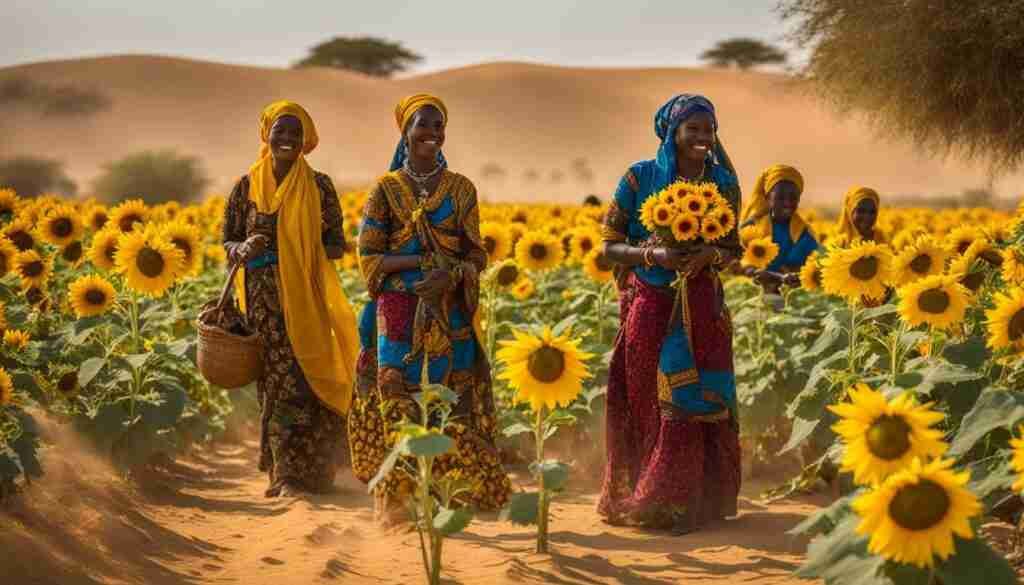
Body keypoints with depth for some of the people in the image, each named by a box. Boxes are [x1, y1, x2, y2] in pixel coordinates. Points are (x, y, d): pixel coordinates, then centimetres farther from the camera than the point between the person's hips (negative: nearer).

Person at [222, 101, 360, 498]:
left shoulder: (319, 186, 3)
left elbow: (337, 245, 5)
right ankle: (285, 473, 9)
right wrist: (245, 250, -12)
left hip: (306, 298, -1)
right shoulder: (247, 186, 7)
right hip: (264, 298, 1)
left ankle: (308, 473, -1)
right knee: (277, 380, 2)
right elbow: (228, 242, 11)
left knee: (306, 379, -7)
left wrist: (308, 249, -16)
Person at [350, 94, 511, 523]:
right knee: (400, 398, -3)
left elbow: (476, 255, 6)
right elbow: (369, 257, -1)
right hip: (400, 311, -2)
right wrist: (423, 260, -14)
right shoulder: (386, 189, 3)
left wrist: (451, 274, -16)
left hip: (450, 312, 2)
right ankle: (396, 500, 4)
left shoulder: (461, 189, 8)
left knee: (452, 399, 1)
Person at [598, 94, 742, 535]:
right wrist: (654, 255, -18)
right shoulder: (640, 177, -2)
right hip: (649, 306, -2)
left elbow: (733, 250, 11)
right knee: (647, 403, 2)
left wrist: (710, 254, -12)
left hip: (701, 311, 2)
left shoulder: (723, 183, 5)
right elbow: (610, 246, -1)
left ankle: (689, 500, 9)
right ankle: (642, 499, 12)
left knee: (694, 403, -1)